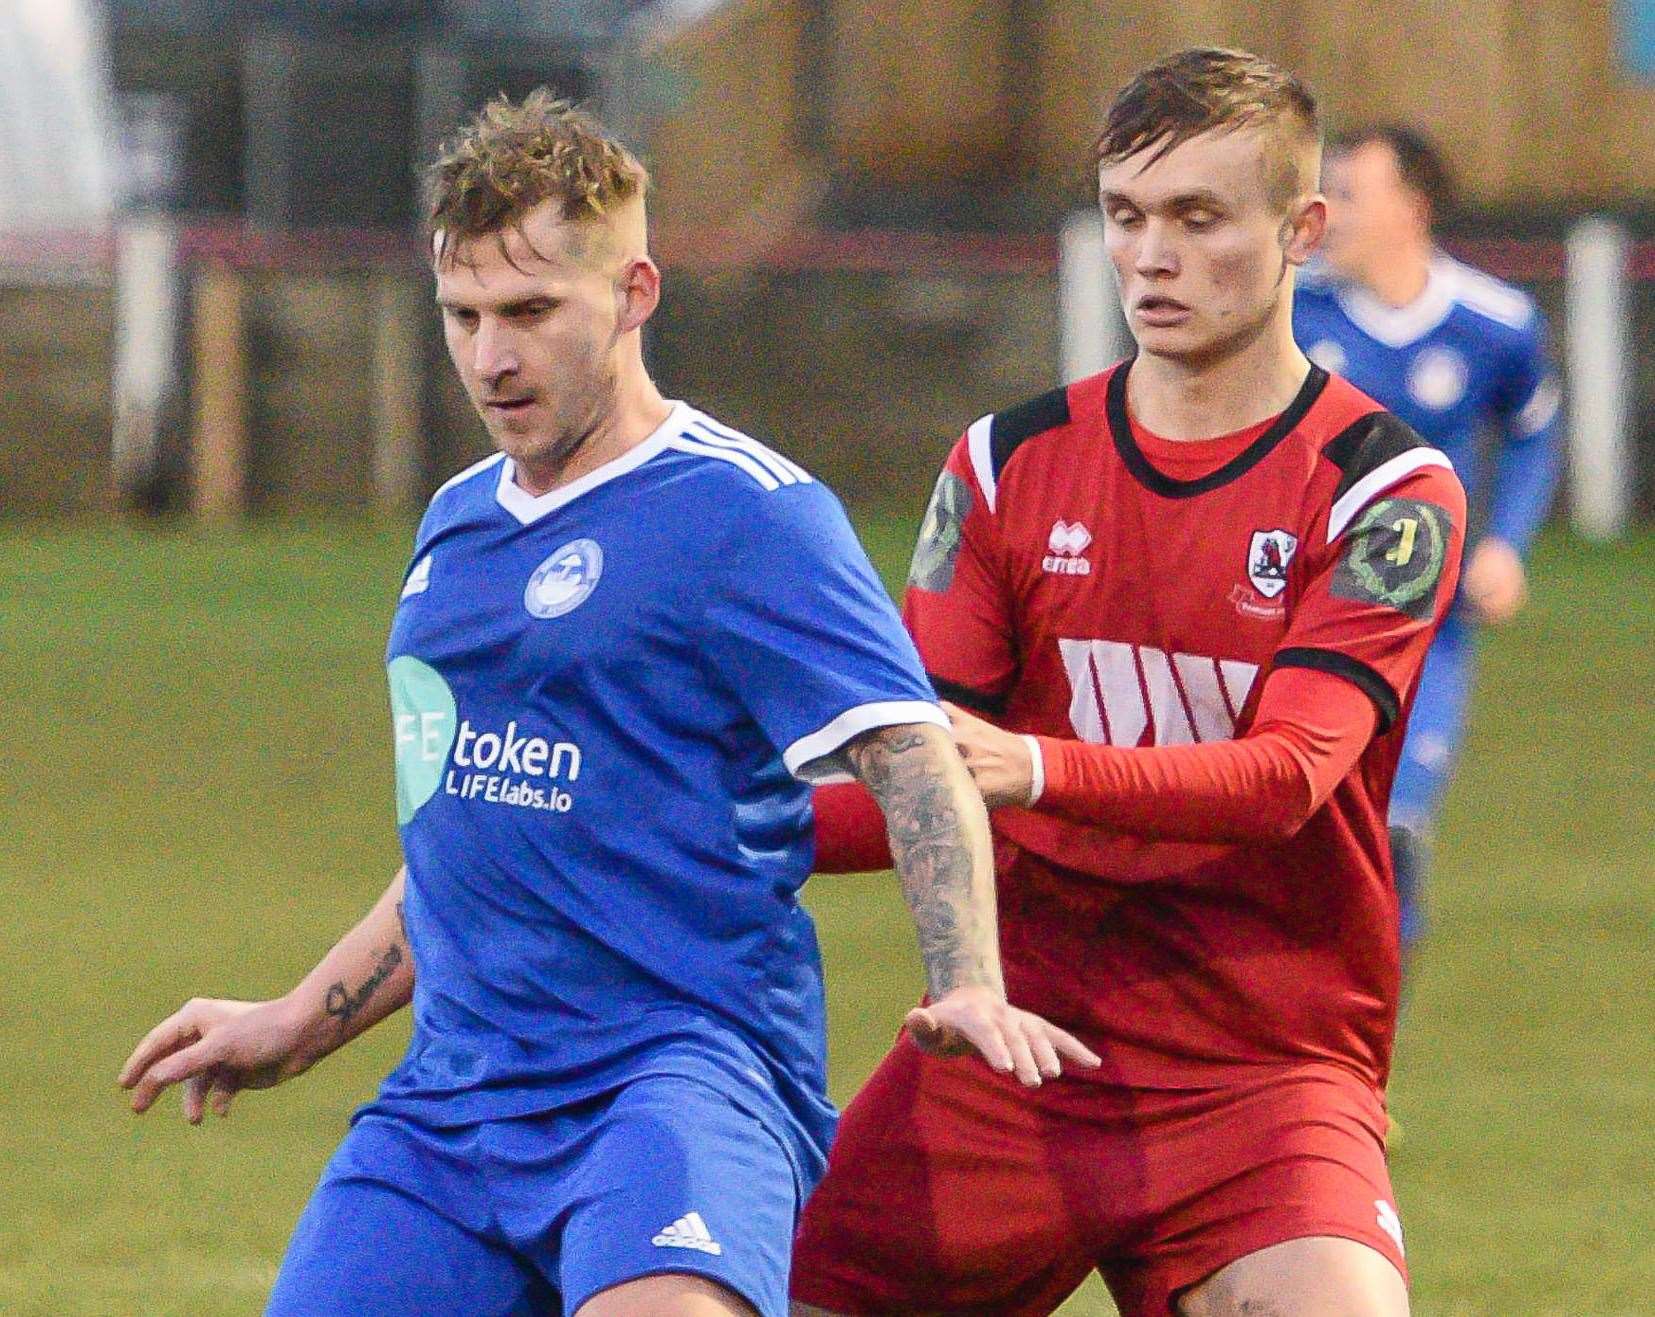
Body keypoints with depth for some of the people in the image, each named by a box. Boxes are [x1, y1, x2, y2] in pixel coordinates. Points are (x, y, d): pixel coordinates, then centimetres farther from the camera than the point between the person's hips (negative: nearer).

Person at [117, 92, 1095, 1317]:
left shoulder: (746, 513, -5)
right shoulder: (460, 522, 19)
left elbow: (913, 760, -13)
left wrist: (970, 988, -29)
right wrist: (296, 1027, 34)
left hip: (686, 1066, -8)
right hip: (452, 1102, 8)